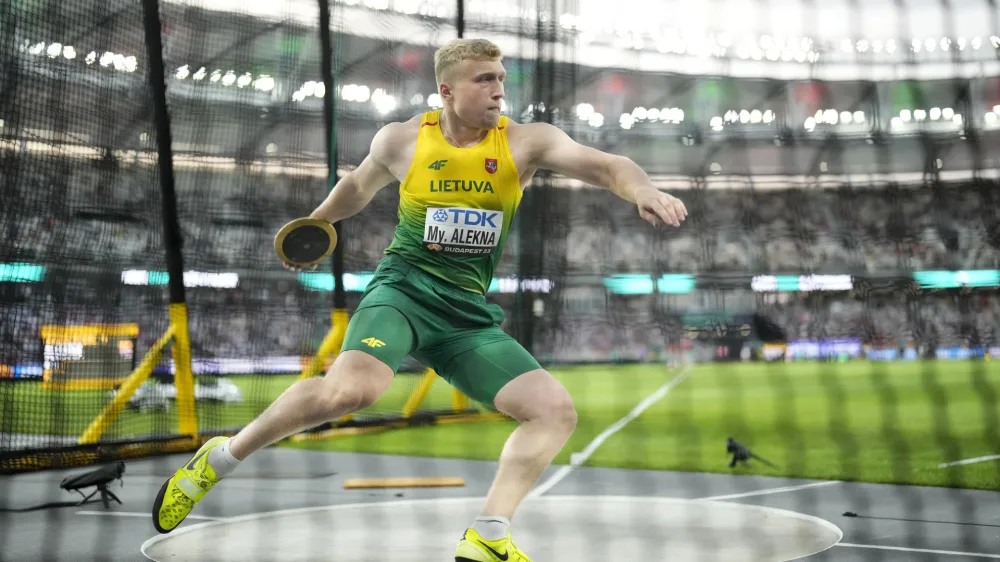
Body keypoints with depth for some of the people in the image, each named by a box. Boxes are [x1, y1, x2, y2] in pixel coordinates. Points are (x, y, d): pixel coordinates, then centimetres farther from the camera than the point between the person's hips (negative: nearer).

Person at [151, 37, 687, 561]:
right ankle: (220, 457, -10)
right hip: (403, 287, -3)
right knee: (351, 388, -32)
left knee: (556, 409, -12)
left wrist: (644, 191, -38)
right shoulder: (401, 140, -1)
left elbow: (606, 165, -17)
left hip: (468, 314, 3)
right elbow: (357, 187, 21)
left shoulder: (525, 142, -3)